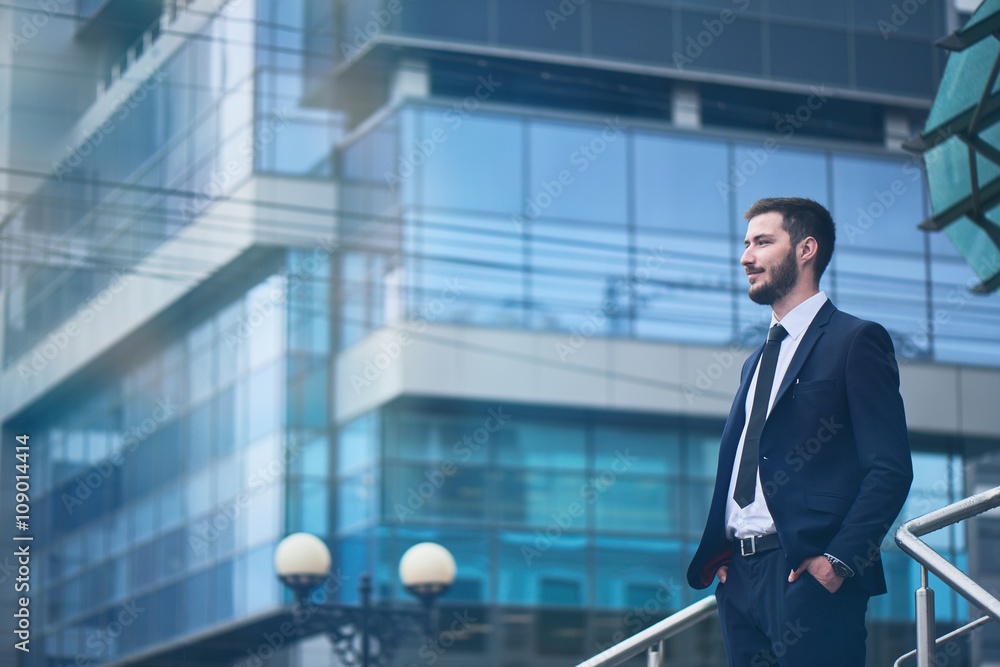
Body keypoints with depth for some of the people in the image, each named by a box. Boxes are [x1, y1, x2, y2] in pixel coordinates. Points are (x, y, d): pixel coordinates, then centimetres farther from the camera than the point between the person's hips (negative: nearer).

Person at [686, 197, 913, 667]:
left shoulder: (855, 341, -2)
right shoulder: (757, 361, 23)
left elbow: (891, 469, -10)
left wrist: (838, 559, -19)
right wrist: (720, 553, 9)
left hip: (807, 575, -7)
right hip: (739, 576, 7)